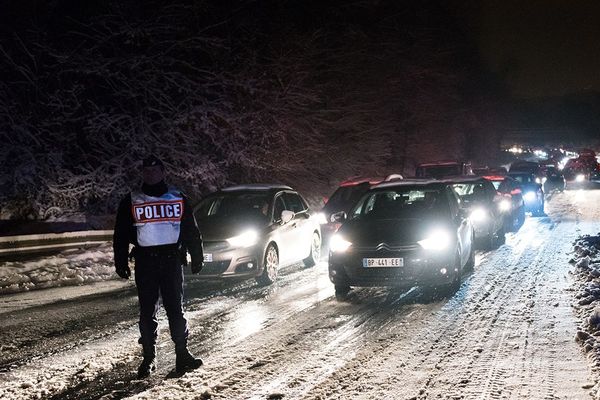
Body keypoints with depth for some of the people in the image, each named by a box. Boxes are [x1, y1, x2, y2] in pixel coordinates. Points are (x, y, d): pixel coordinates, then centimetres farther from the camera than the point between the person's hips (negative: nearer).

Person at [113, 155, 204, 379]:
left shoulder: (178, 199, 10)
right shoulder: (131, 201, 8)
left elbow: (191, 230, 12)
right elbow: (121, 235, 7)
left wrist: (197, 258, 8)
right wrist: (121, 263, 2)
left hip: (172, 260, 0)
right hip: (145, 262, 0)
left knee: (176, 309, 1)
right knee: (147, 312, 3)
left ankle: (182, 356, 5)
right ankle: (148, 359, 10)